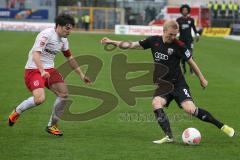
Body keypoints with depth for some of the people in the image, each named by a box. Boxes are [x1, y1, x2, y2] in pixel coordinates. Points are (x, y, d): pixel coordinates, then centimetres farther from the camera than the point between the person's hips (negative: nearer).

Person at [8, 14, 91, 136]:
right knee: (40, 99, -27)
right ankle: (17, 111, 1)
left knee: (64, 95, -6)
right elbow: (35, 54, -28)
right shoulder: (46, 35, -18)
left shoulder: (63, 40, 9)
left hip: (49, 70, 8)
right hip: (34, 70, -8)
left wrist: (81, 74, 26)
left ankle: (52, 125, 11)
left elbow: (70, 58, 24)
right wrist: (42, 71, -42)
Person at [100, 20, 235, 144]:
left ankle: (222, 126, -3)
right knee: (156, 103, -28)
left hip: (178, 84, -3)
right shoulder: (154, 41, 0)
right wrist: (112, 42, 4)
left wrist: (202, 79, 7)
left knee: (190, 109, -19)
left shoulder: (178, 45, -10)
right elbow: (133, 45, 8)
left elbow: (191, 61, 2)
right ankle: (169, 136, -24)